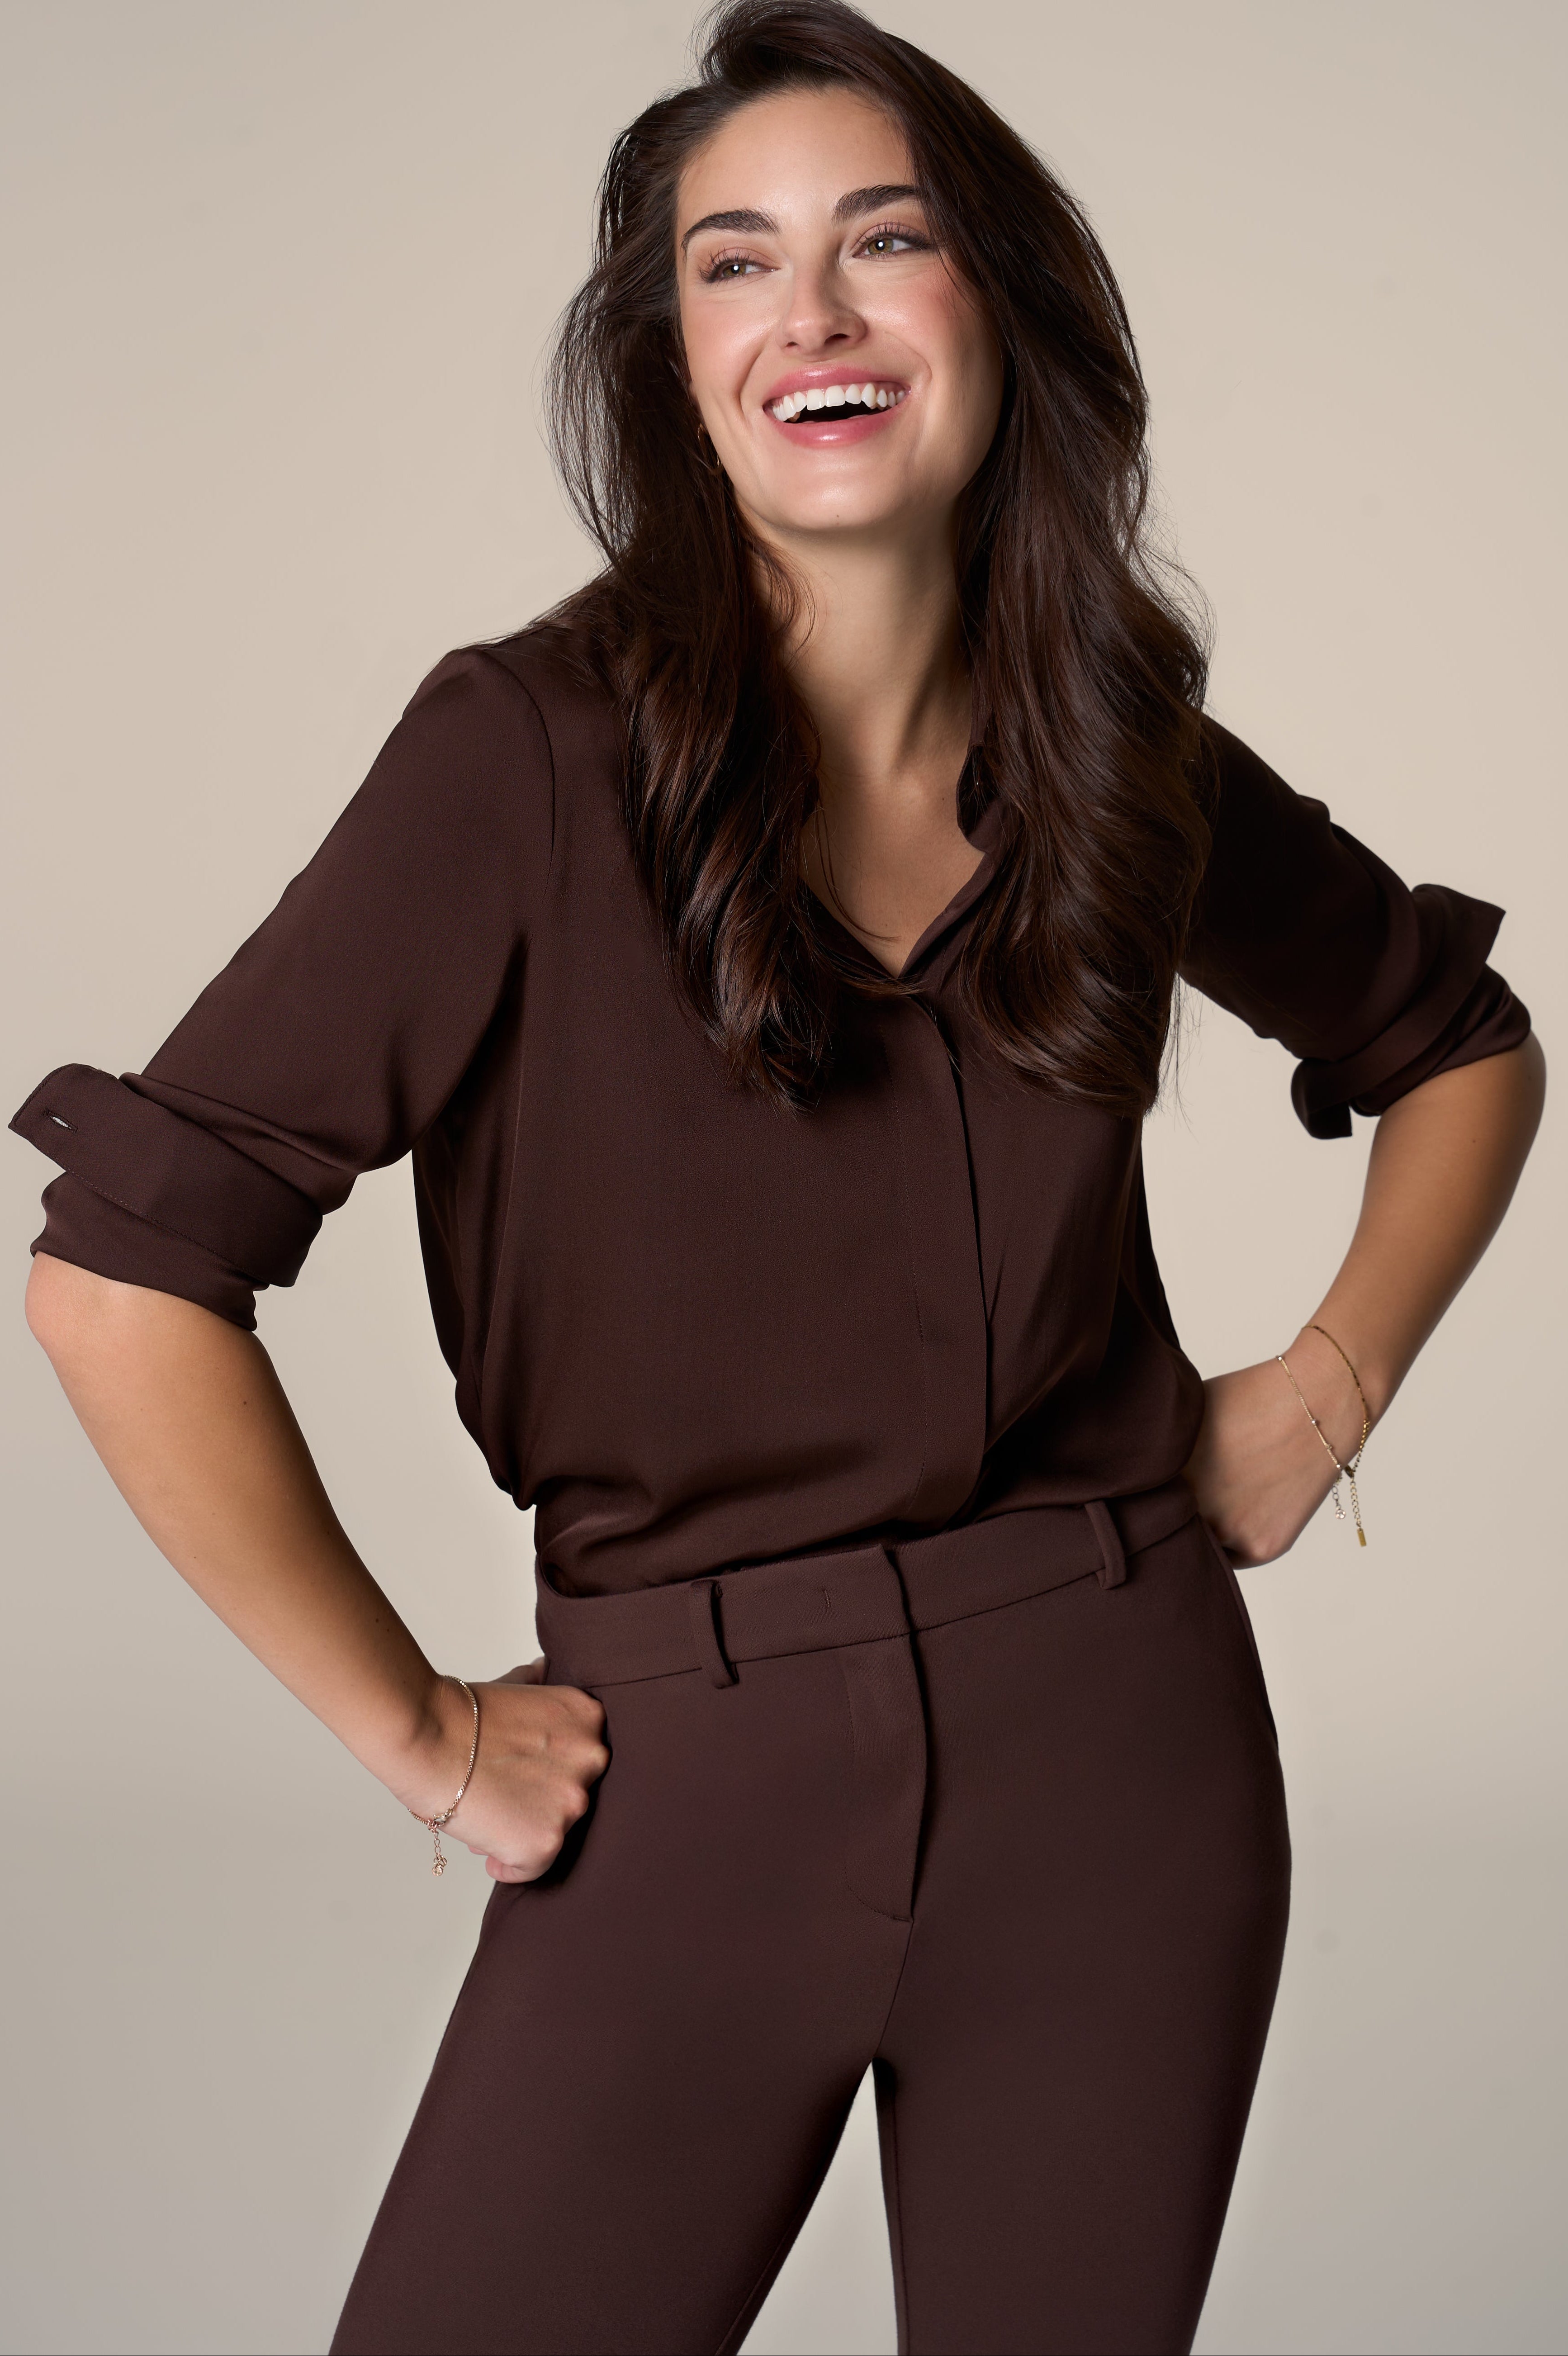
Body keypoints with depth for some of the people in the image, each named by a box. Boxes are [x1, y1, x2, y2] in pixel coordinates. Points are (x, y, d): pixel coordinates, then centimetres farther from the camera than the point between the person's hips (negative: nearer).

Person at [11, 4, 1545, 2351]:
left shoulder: (1131, 764, 1)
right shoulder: (533, 752, -12)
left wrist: (1332, 1384, 7)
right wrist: (412, 1731, -9)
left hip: (1116, 1746, 3)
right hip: (682, 1782, -2)